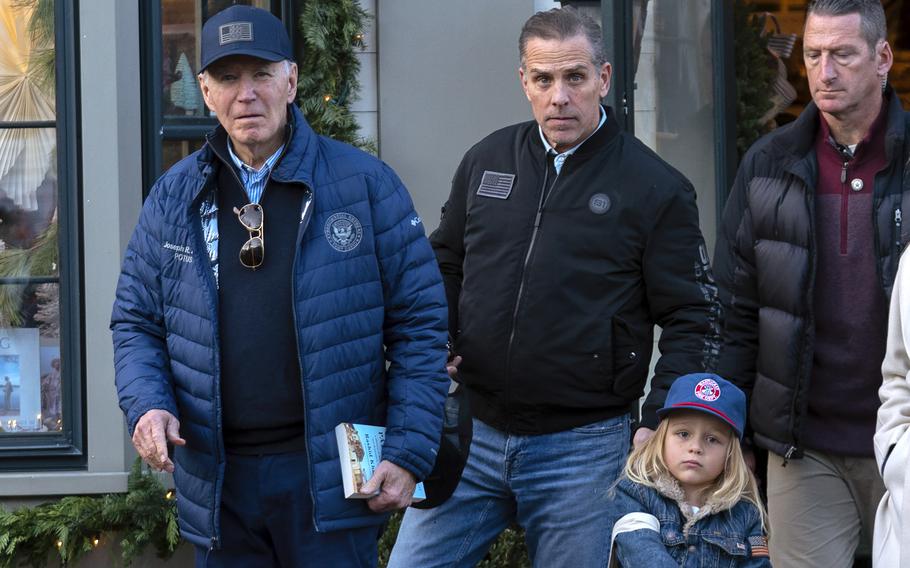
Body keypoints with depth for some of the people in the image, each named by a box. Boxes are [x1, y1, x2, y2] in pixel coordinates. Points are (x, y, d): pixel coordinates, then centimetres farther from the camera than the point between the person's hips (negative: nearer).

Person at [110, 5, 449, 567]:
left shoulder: (365, 184, -2)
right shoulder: (176, 195, 7)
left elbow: (419, 324, -1)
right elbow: (136, 321, 13)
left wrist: (408, 453, -8)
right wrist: (148, 405, -7)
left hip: (330, 473, -3)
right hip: (215, 477, 3)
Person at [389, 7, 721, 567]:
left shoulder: (656, 188, -4)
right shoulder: (487, 161, 8)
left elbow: (693, 322, -3)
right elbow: (445, 269, 19)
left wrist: (658, 431, -12)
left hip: (583, 448, -3)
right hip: (472, 430, 4)